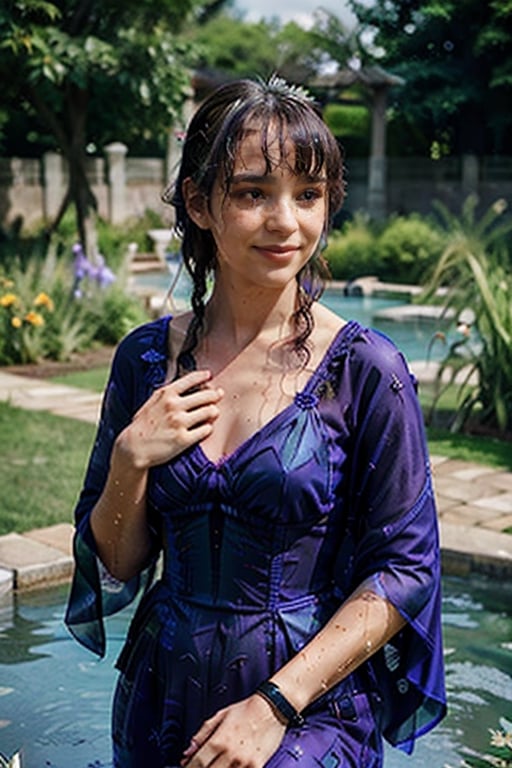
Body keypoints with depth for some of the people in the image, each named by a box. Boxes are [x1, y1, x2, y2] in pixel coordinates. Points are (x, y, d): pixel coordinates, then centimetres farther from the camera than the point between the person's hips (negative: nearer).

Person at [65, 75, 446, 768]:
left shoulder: (365, 371, -12)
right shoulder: (147, 358, -2)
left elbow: (405, 568, -9)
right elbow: (115, 565, 4)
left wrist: (275, 705, -15)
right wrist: (131, 460, -14)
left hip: (312, 705, -2)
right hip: (163, 688, 3)